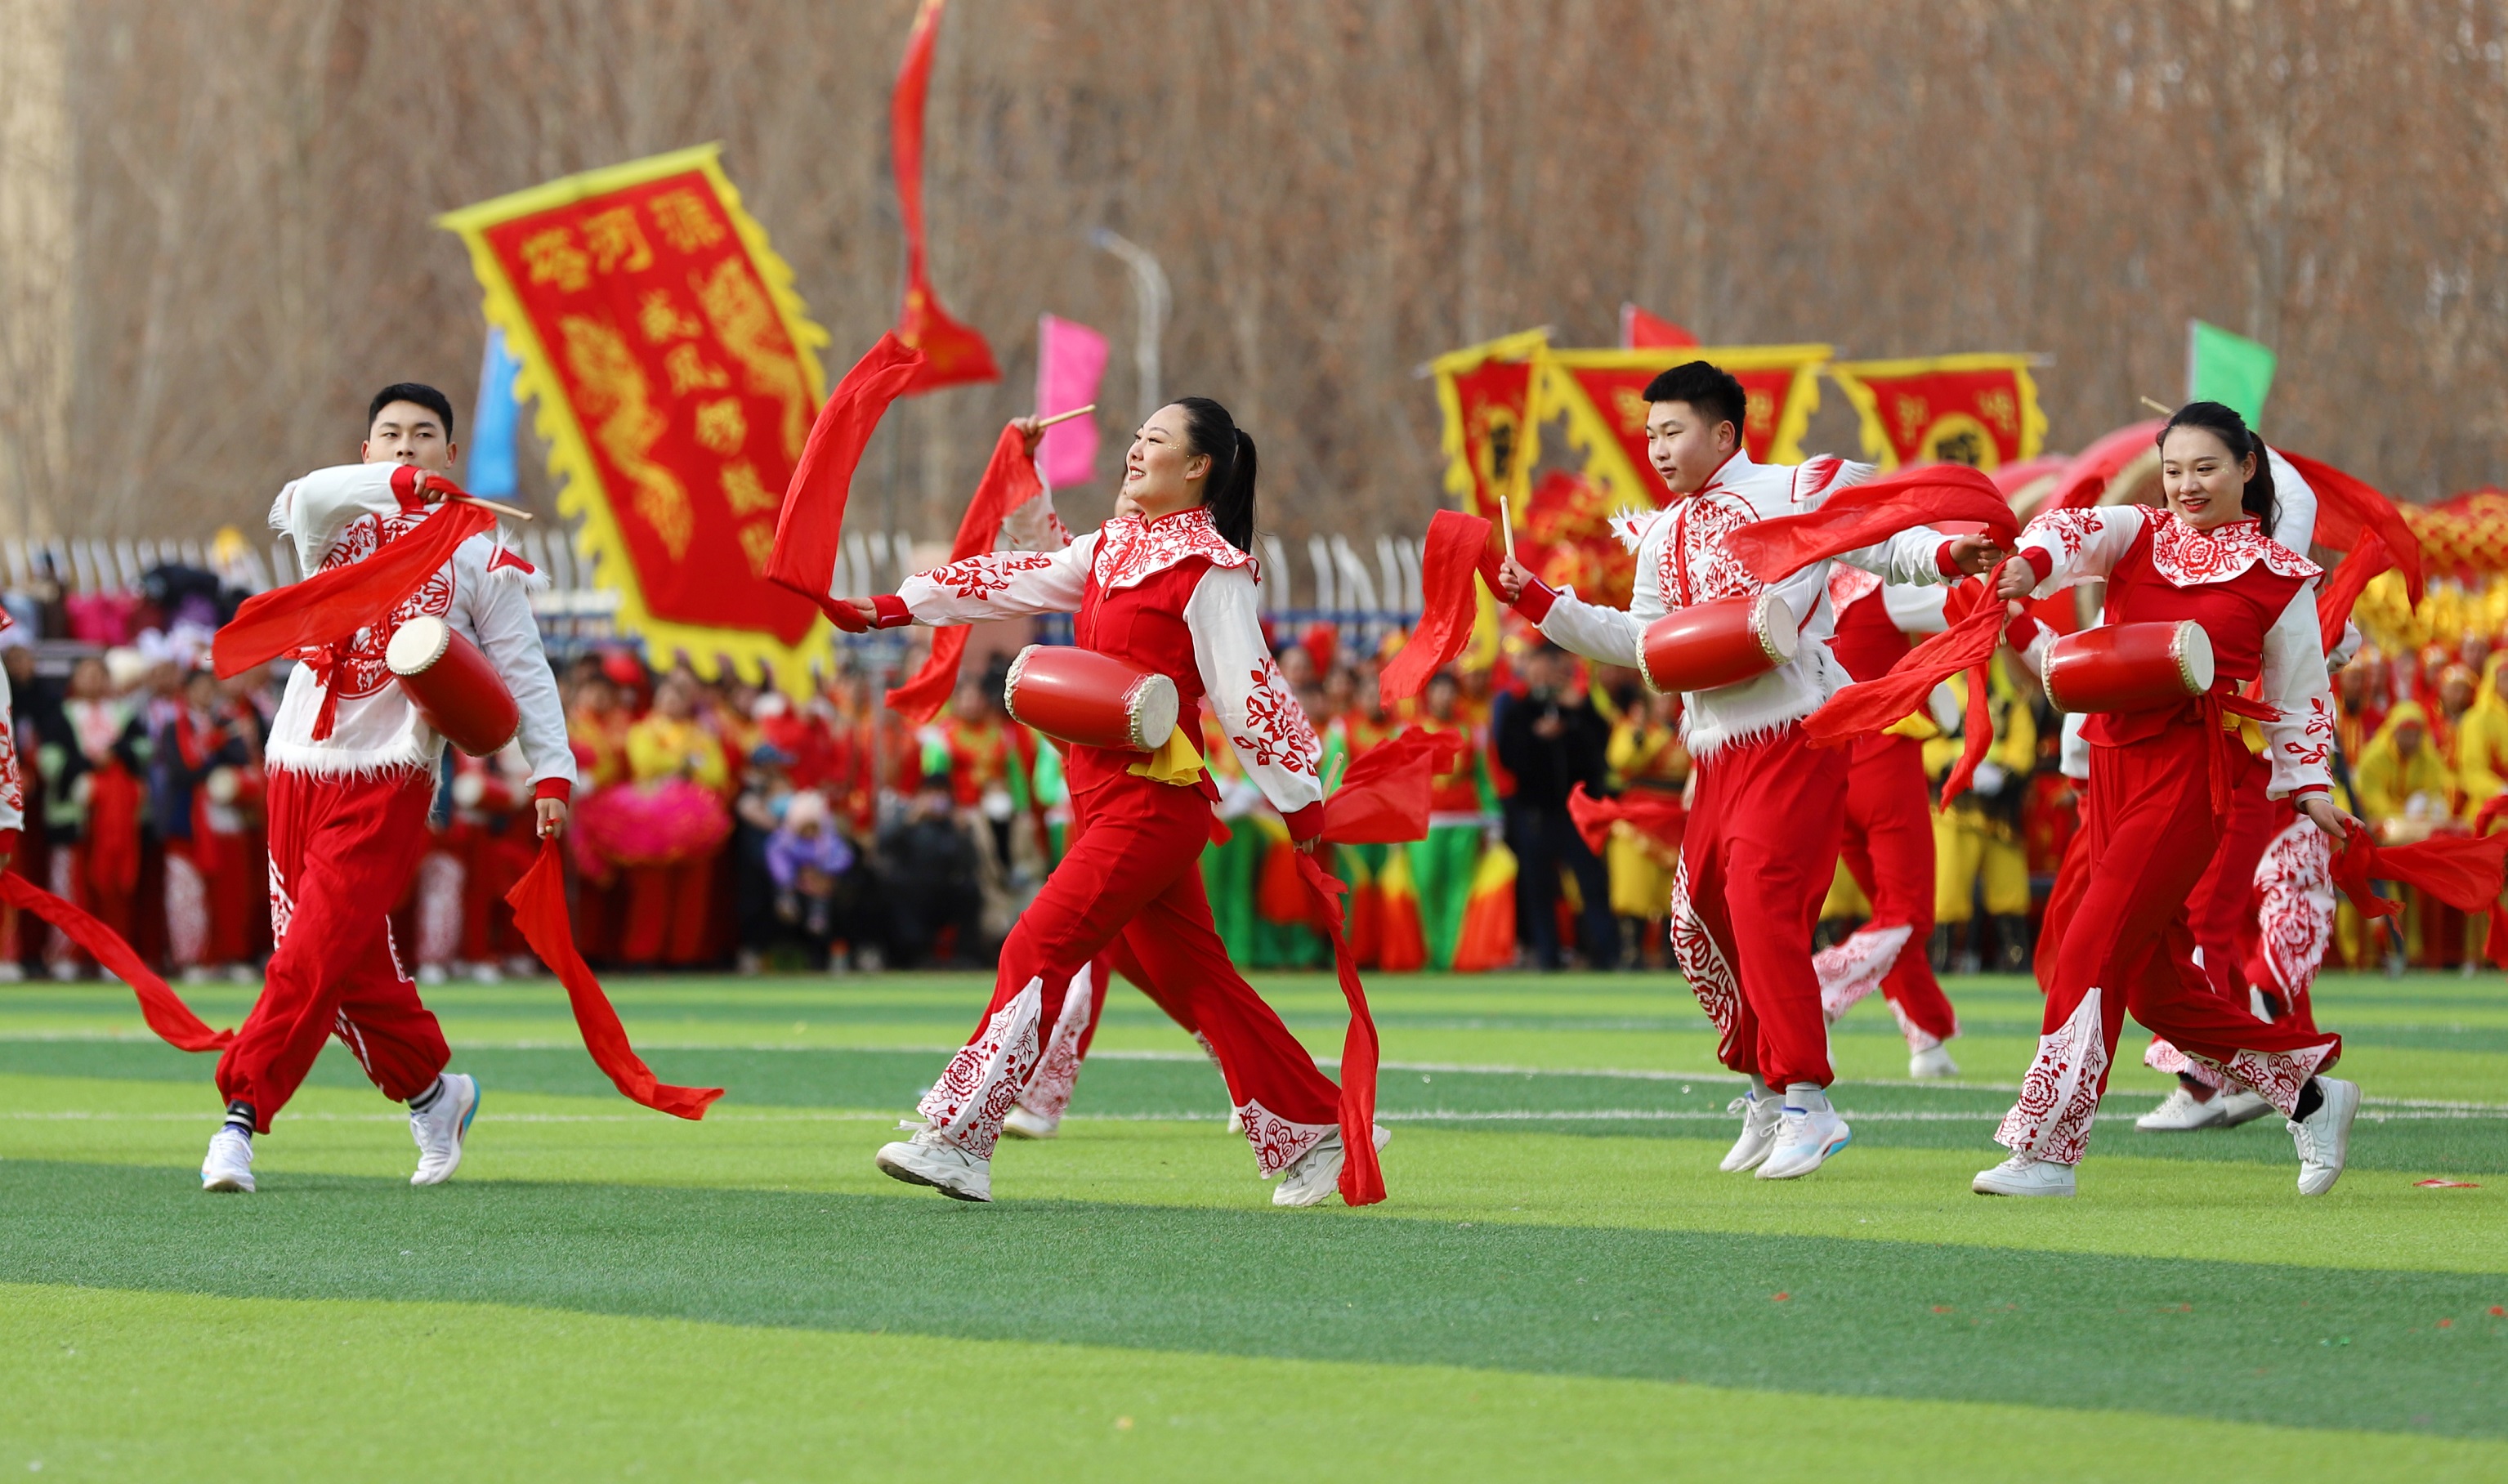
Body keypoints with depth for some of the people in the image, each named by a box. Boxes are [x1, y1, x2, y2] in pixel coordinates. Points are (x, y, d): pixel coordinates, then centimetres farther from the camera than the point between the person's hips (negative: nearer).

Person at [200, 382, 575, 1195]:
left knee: (318, 950, -15)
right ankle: (431, 1089, 28)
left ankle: (242, 1114, -15)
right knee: (352, 961, 9)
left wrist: (550, 768, -5)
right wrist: (399, 484, -33)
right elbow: (305, 500, -16)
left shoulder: (476, 557, 7)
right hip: (299, 764, 3)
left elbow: (524, 670, 6)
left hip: (390, 777, -3)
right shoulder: (337, 519, 9)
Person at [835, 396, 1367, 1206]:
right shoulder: (1112, 548, 15)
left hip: (1153, 800, -8)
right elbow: (1012, 579, 18)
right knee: (1198, 978, 12)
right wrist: (891, 607, 15)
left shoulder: (1210, 570, -9)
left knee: (1038, 950, -15)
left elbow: (1249, 695, -11)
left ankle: (957, 1140, -17)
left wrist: (1300, 805, -9)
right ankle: (1316, 1133, 20)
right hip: (1104, 795, 8)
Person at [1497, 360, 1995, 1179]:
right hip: (1719, 743, 8)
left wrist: (1946, 555, -25)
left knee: (1760, 897, -19)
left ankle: (1805, 1101, -15)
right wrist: (1542, 604, 17)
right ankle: (1765, 1088, 24)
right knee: (1700, 916, 9)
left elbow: (1882, 544, -5)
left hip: (1795, 730, -8)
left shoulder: (1793, 492, -4)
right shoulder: (1662, 535, 17)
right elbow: (1643, 640, 22)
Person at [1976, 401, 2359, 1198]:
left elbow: (2298, 695, 12)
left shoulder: (2278, 578, 5)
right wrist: (2032, 563, -33)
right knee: (2154, 981, 10)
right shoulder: (2136, 535, 11)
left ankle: (2046, 1150, -13)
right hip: (2113, 763, 5)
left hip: (2194, 772, -5)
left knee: (2095, 948, -15)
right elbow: (2073, 528, -11)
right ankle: (2309, 1093, 27)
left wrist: (2308, 786, 1)